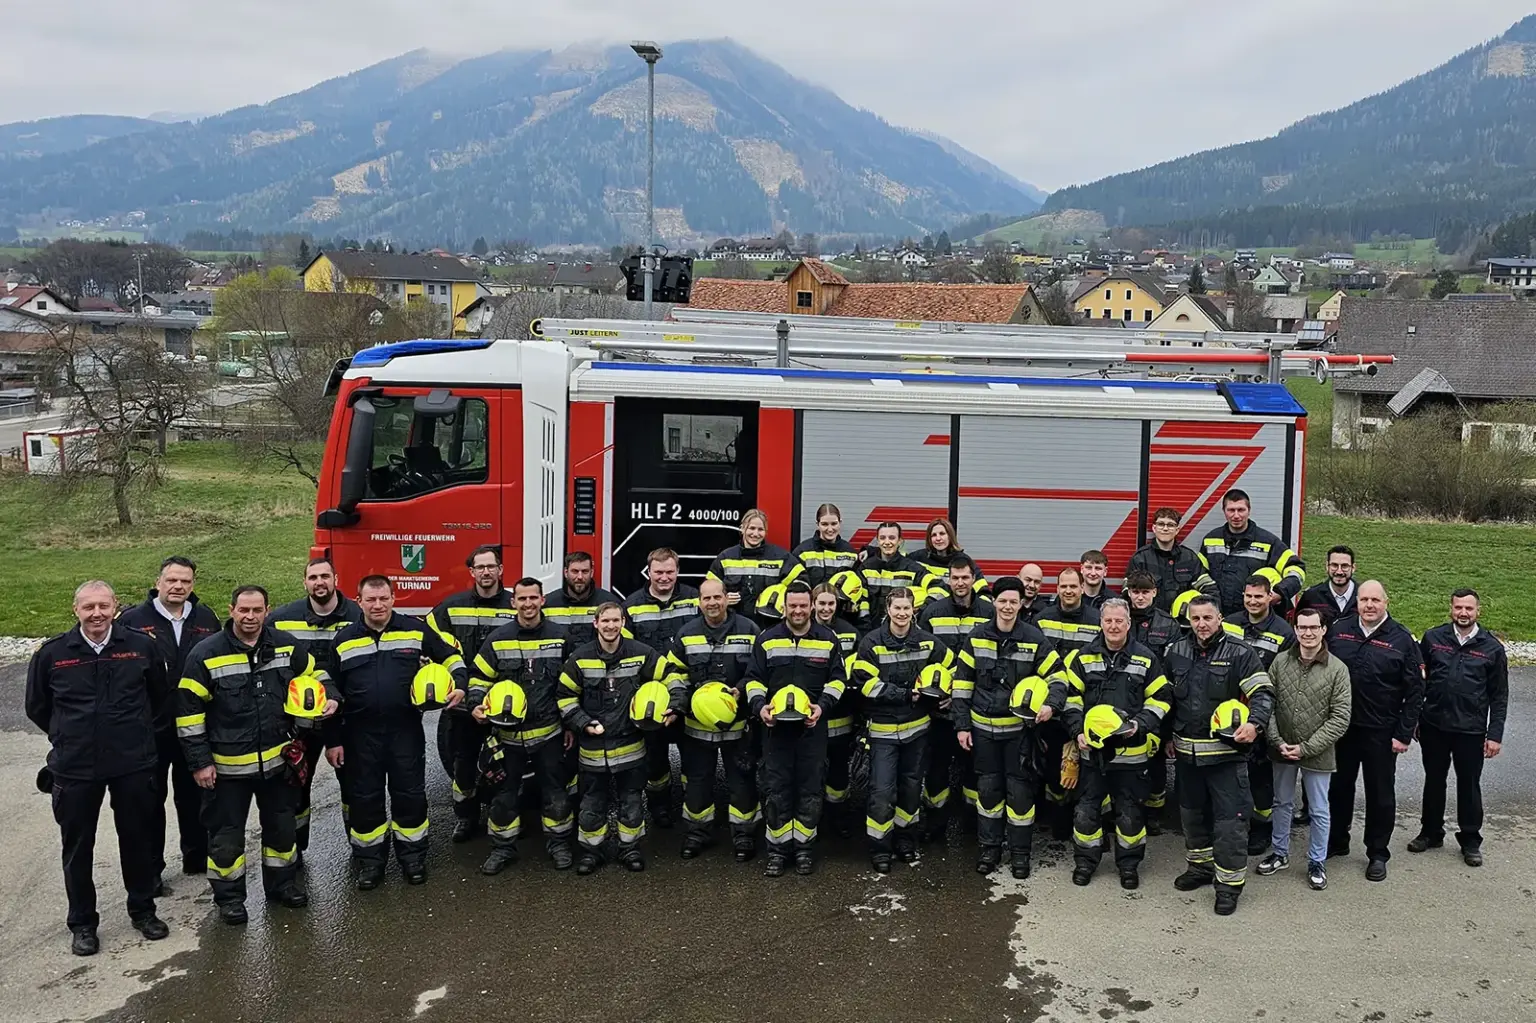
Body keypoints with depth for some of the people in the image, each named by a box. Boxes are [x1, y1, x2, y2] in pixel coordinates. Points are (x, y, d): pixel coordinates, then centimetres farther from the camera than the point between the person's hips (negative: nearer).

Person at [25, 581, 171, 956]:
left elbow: (160, 695, 11)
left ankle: (142, 910, 31)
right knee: (78, 847, 10)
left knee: (138, 839, 13)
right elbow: (37, 707, 9)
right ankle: (82, 922, 26)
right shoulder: (52, 654, -6)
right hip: (75, 768, 0)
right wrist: (69, 737, 13)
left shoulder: (141, 646, -5)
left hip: (134, 764, 0)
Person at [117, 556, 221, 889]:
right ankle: (150, 870, 19)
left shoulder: (206, 619, 3)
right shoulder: (133, 620, -7)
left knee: (193, 794, 17)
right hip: (150, 727, -3)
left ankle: (196, 857, 31)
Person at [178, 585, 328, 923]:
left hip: (277, 759, 3)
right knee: (226, 834, 9)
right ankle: (229, 896, 26)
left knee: (282, 825, 17)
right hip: (227, 765, -3)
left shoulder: (287, 646, -2)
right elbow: (189, 710, -9)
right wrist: (200, 762, -10)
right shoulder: (206, 654, -12)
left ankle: (281, 883, 36)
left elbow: (315, 674, 15)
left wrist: (327, 699, -6)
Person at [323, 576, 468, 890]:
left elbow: (450, 657, 8)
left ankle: (412, 854, 24)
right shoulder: (344, 640, 2)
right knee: (365, 797, 8)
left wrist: (459, 686, -11)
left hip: (406, 729, -1)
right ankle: (370, 860, 23)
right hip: (361, 734, 1)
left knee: (410, 793, 6)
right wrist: (332, 740, 4)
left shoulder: (415, 630, -2)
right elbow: (330, 692, 6)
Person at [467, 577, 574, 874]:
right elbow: (480, 679, 4)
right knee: (504, 793, 9)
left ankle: (559, 844, 26)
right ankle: (503, 848, 23)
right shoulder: (497, 638, -3)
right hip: (508, 733, 0)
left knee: (555, 791, 10)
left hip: (549, 733, 0)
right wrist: (476, 706, -14)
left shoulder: (560, 636, -3)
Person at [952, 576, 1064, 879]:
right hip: (983, 727, 2)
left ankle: (1020, 852, 18)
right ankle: (989, 848, 24)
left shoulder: (1034, 638, -6)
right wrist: (962, 724, 0)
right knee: (988, 787, 11)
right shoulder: (976, 637, -2)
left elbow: (1057, 676, -2)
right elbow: (962, 682, 3)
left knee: (1020, 789, 4)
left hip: (1020, 728, -2)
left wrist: (1051, 704, -21)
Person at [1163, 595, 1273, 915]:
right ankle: (1200, 867, 36)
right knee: (1192, 812, 18)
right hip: (1186, 751, 5)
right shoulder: (1176, 652, 6)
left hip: (1226, 752, -5)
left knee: (1230, 818, -3)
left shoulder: (1239, 653, -8)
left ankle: (1229, 883, 7)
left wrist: (1254, 723, -26)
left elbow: (1263, 692, -9)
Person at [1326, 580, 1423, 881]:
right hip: (1340, 727, 3)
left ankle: (1378, 854, 22)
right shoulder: (1338, 630, 0)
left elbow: (1415, 691, -6)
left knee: (1381, 794, 8)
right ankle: (1336, 842, 32)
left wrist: (1404, 735, -9)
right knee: (1339, 786, 15)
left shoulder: (1402, 640, -7)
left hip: (1381, 732, -3)